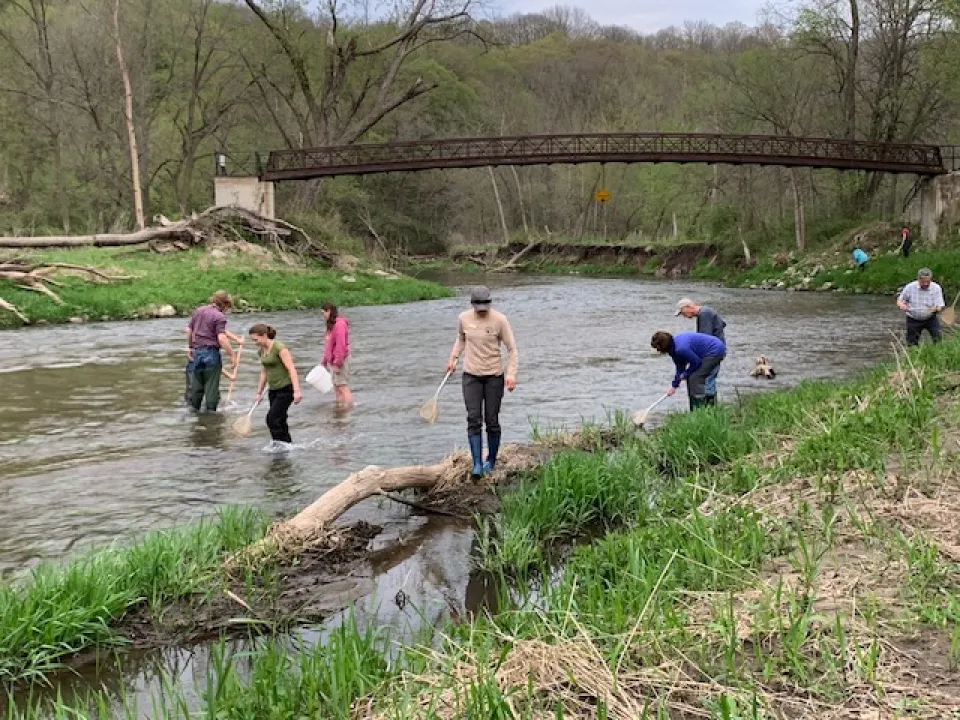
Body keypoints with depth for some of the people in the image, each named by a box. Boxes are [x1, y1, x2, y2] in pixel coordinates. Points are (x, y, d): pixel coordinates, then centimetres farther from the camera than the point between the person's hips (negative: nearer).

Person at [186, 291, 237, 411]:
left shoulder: (198, 311, 9)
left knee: (196, 384, 15)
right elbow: (222, 338, -22)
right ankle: (210, 411, 9)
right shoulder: (219, 317, -13)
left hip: (197, 351, 6)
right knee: (211, 386, 4)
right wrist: (232, 355, -17)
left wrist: (190, 347, 28)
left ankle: (194, 410, 23)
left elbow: (189, 330, 16)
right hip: (211, 352, -6)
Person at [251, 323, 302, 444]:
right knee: (279, 421, 8)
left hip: (286, 388, -8)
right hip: (273, 390, 8)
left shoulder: (279, 348, -16)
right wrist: (259, 393, 21)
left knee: (272, 418, -15)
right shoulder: (261, 351, 9)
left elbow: (291, 369, -21)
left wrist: (296, 391, -27)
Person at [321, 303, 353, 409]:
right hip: (332, 360, 10)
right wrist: (324, 360, 21)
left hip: (340, 360, -10)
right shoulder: (331, 324, 14)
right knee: (337, 387, 14)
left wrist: (337, 363, -22)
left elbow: (341, 345, -22)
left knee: (343, 387, -12)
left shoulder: (339, 324, -17)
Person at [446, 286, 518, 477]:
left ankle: (491, 460, 20)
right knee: (474, 420, -8)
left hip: (494, 375, -2)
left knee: (492, 421, 3)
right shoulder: (464, 318, -1)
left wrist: (511, 374, -18)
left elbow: (511, 349, -6)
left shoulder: (499, 320, -10)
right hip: (471, 375, 2)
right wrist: (453, 358, 12)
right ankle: (477, 464, -9)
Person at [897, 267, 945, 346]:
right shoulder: (909, 287, -11)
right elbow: (899, 301, 0)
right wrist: (901, 305, -26)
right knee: (912, 343, 3)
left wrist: (936, 309, -39)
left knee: (938, 339, -16)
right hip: (913, 319, 0)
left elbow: (940, 306, -13)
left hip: (931, 318, 0)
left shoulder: (936, 288, -11)